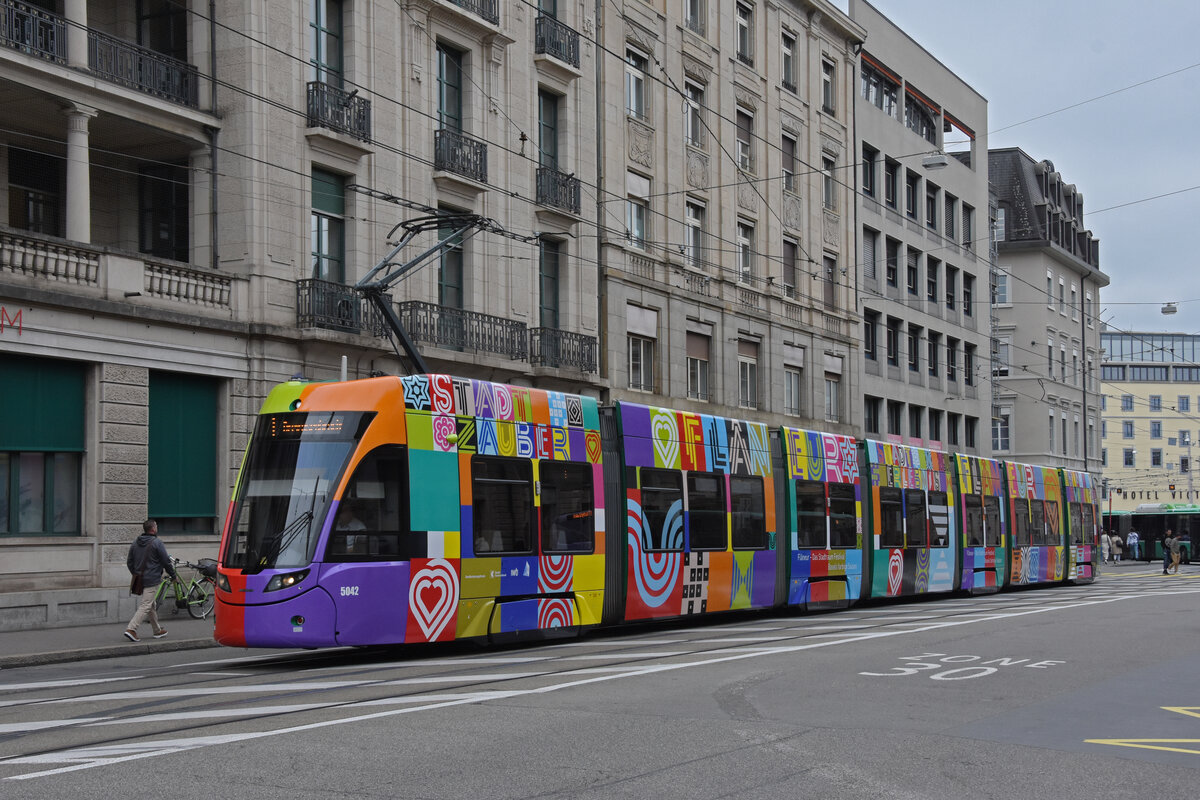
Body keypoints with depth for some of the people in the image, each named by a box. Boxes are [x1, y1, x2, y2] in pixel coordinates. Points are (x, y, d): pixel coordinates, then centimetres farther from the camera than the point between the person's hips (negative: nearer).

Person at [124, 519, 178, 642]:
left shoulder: (135, 543, 10)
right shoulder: (157, 542, -11)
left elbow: (129, 562, 16)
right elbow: (166, 561, -10)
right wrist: (174, 576, 3)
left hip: (140, 580, 8)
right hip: (152, 580, -8)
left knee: (151, 605, 18)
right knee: (146, 606, -8)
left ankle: (157, 630, 26)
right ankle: (131, 629, -18)